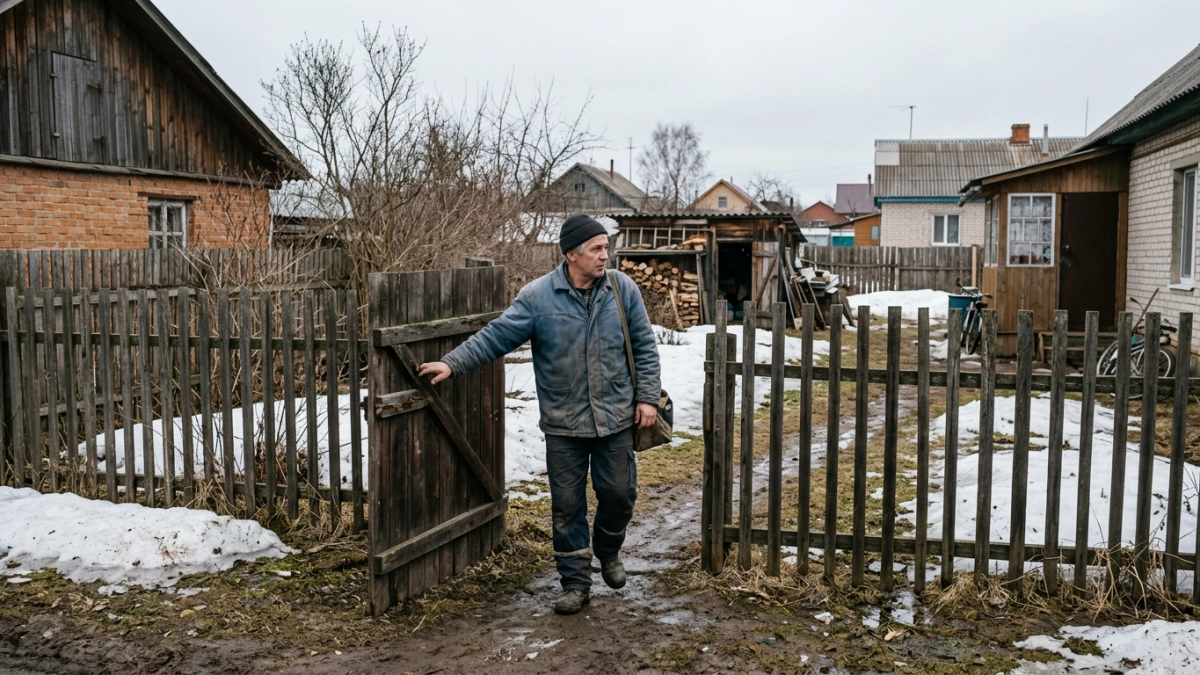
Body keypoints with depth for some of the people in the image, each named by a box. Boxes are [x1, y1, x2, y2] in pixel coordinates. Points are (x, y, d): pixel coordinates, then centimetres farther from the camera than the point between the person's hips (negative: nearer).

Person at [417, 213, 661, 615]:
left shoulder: (623, 290, -2)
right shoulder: (538, 296, -8)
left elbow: (645, 347, 4)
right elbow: (495, 337, -7)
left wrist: (647, 396, -1)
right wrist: (452, 363, -15)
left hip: (615, 419, 1)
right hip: (563, 424, -1)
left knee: (619, 495, 9)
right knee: (567, 506, 7)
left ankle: (608, 552, 39)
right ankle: (576, 583, 21)